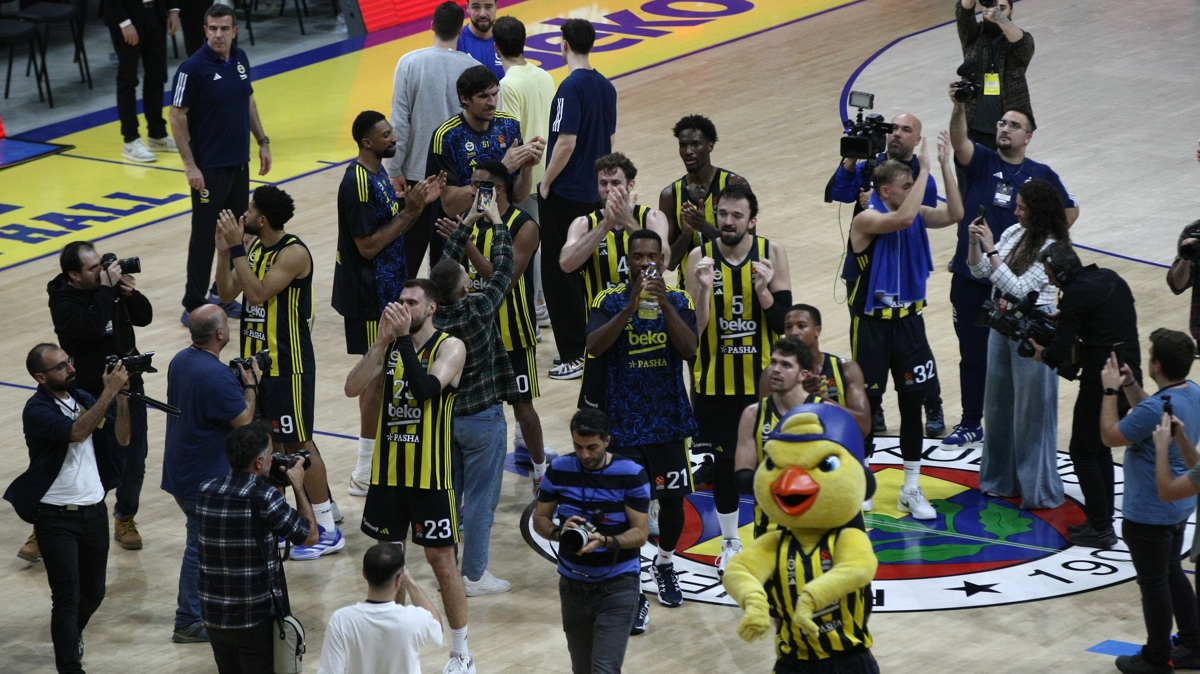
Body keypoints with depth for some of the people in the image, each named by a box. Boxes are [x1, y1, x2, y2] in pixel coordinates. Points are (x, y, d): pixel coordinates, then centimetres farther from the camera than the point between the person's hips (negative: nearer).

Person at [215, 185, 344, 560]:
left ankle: (328, 531, 3)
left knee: (298, 443, -4)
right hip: (256, 358, 9)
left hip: (288, 364, -9)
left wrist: (237, 247, -27)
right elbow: (227, 293, 3)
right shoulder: (254, 247, 5)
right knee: (266, 439, 14)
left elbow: (257, 293, -30)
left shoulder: (293, 253, -20)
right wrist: (224, 249, -9)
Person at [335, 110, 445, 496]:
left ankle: (378, 457, 28)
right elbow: (368, 246, -23)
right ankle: (365, 475, 2)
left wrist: (419, 203, 1)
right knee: (378, 376, -4)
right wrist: (410, 210, -20)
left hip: (386, 288, 10)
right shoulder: (358, 183, -22)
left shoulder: (377, 174, 8)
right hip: (370, 296, -10)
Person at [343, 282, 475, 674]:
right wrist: (383, 340, -15)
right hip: (388, 471, 5)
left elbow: (426, 387, -27)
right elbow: (353, 388, -8)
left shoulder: (450, 347, -10)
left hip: (431, 474, -5)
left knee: (441, 559, 1)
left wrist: (404, 338, -25)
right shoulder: (391, 345, 5)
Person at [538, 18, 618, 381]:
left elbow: (566, 143, -23)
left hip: (565, 195, -8)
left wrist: (546, 183, -11)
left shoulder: (571, 88, -18)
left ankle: (574, 356, -1)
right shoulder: (606, 87, 6)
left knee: (560, 275, -1)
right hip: (595, 193, 8)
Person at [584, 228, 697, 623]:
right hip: (624, 423, -2)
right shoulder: (610, 301, -4)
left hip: (669, 422, 2)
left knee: (672, 499, 13)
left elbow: (689, 349, -16)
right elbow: (594, 346, -21)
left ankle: (664, 565, 39)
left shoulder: (678, 301, 0)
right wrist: (630, 307, -31)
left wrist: (664, 303, -28)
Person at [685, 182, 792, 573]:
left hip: (762, 378, 0)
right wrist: (704, 288, -30)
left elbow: (784, 324, -10)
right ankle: (730, 544, 26)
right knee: (724, 462, 9)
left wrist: (763, 290, -26)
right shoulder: (700, 258, -9)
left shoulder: (772, 254, -8)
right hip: (716, 381, 0)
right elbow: (694, 329, -14)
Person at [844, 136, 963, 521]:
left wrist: (945, 164, -18)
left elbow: (954, 214, -12)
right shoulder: (866, 220, -18)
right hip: (871, 325, -6)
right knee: (867, 404, 2)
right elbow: (902, 219, -36)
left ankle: (911, 490, 17)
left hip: (908, 320, 6)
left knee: (913, 402, 7)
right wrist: (924, 168, -31)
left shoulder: (916, 214, 1)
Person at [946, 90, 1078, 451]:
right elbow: (959, 141, -23)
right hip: (970, 277, 0)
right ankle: (971, 424, 21)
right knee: (973, 355, 10)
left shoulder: (1041, 175, 2)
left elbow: (1069, 210, 16)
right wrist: (960, 108, -42)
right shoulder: (981, 161, -2)